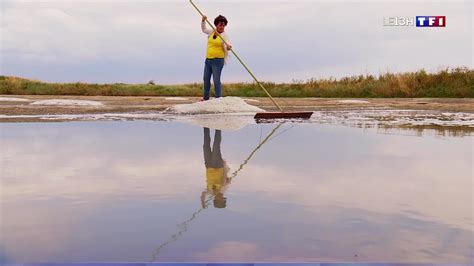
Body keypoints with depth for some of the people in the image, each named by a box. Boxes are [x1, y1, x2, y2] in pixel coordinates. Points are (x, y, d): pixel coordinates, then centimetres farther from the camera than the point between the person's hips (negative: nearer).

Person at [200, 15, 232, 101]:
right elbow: (204, 29, 29)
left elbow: (227, 46, -18)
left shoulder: (224, 35, -7)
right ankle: (206, 98, 25)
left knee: (216, 80, -10)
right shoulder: (211, 32, 9)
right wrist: (203, 21, 14)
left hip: (218, 60, -7)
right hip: (208, 59, 7)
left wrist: (228, 47, -41)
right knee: (206, 79, 13)